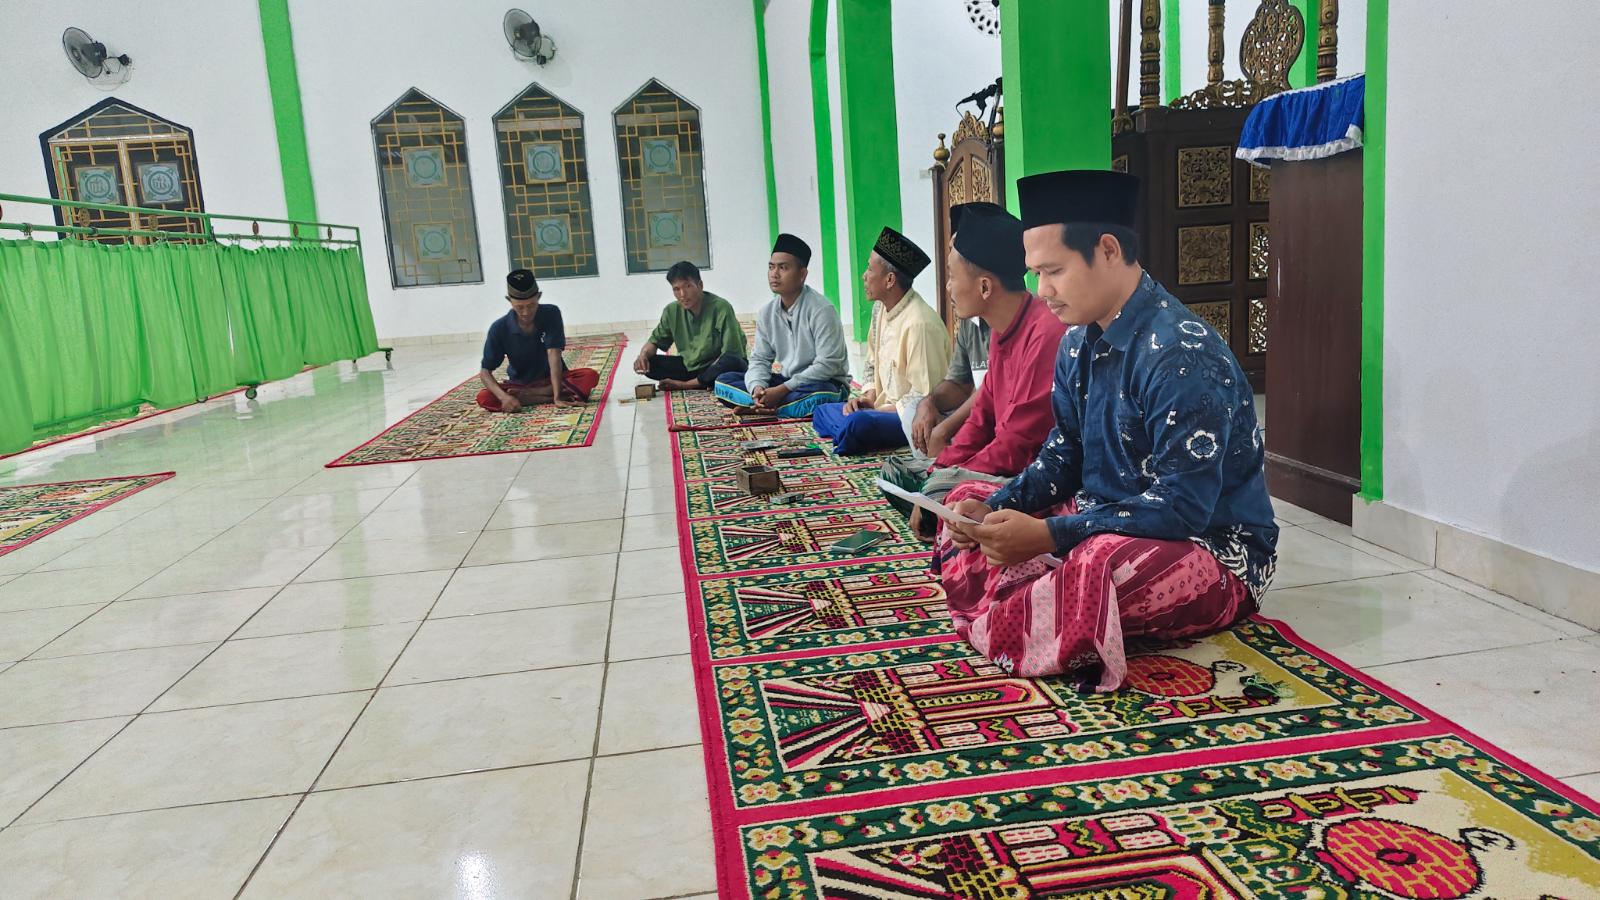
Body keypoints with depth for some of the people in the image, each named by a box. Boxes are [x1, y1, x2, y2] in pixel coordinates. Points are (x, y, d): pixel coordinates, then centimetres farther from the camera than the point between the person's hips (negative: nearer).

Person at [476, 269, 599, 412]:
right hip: (520, 384, 0)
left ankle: (527, 395, -23)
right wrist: (503, 397, -35)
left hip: (552, 379, 0)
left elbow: (554, 354, -25)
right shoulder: (499, 328, -16)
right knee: (484, 397, -29)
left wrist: (557, 396, -36)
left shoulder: (551, 314, -17)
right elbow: (485, 371, -15)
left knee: (590, 376, -28)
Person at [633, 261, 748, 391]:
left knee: (732, 362, -38)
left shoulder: (721, 308, -21)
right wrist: (643, 355, -16)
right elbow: (655, 341, 9)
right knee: (648, 363, -13)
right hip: (689, 366, 5)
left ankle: (686, 385, -17)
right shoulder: (672, 311, -4)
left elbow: (731, 353, -22)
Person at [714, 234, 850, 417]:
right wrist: (758, 387, -20)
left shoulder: (821, 310, -18)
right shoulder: (766, 312, 1)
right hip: (786, 381, 6)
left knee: (819, 397, -42)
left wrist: (781, 390, -25)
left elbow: (827, 365, -22)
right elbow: (760, 359, 4)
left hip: (823, 384, -5)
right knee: (724, 380, -5)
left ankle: (756, 407, -22)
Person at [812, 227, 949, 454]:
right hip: (888, 409, 10)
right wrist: (868, 398, 3)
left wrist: (880, 409, -14)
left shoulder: (920, 324, -22)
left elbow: (925, 398, -22)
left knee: (855, 425, -33)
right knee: (822, 413, 10)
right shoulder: (881, 310, 9)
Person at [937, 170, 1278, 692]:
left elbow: (1184, 508, -28)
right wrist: (996, 509, -8)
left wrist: (1048, 535, -32)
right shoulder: (1080, 343, 3)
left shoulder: (1180, 356, -24)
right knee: (967, 503, 11)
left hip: (1213, 549, -9)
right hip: (1104, 522, 9)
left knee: (1103, 564, -41)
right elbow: (1064, 453, 11)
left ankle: (993, 626, -12)